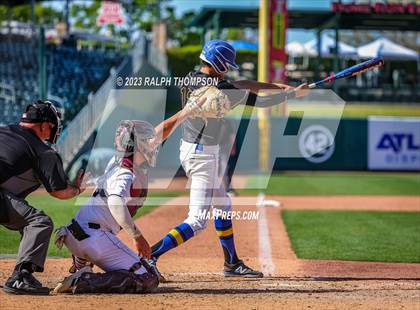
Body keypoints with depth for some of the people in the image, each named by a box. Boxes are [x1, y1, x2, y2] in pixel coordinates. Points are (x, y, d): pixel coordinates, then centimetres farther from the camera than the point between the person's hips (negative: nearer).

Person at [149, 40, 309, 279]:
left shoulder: (192, 78, 4)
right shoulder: (219, 90, -21)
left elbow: (240, 84, 10)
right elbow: (260, 102, -13)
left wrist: (276, 86, 10)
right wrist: (294, 93, 1)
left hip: (190, 149, 10)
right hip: (203, 155, -10)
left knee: (222, 206, 23)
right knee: (197, 222, -9)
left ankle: (232, 264, 32)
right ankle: (150, 256, -17)